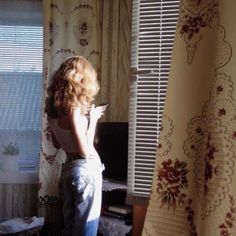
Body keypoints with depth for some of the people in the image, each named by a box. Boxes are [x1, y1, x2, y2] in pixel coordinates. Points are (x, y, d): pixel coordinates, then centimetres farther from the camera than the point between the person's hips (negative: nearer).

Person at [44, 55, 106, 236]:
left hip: (68, 168, 8)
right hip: (86, 169, -8)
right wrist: (93, 119, -11)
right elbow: (85, 151, -19)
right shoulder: (74, 108, -18)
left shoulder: (54, 109, 6)